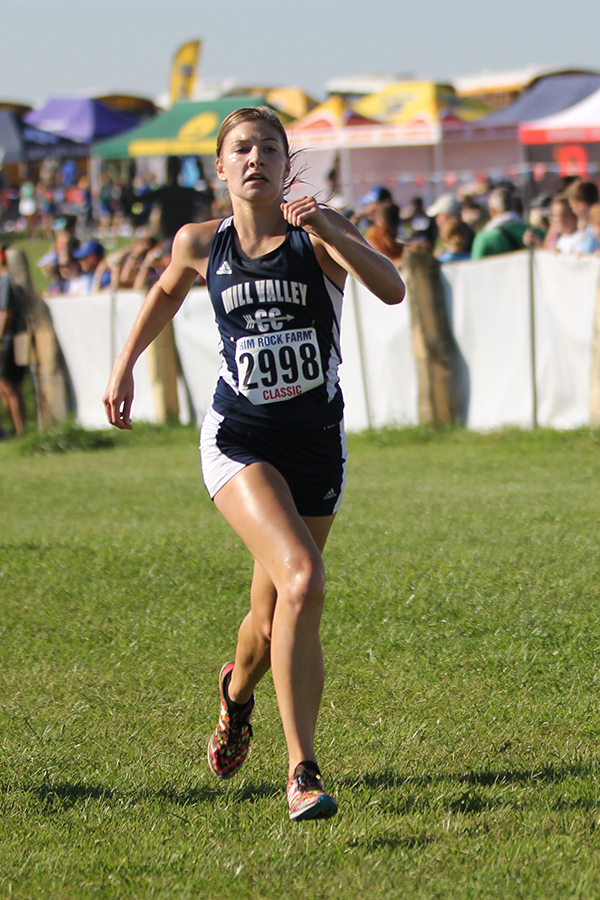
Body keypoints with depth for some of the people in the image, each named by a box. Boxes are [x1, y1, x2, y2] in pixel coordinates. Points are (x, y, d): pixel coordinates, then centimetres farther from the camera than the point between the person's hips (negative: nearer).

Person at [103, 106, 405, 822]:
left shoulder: (318, 233, -5)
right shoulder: (200, 244, 2)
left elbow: (392, 289, -22)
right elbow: (166, 291, 25)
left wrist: (330, 231, -33)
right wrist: (125, 364, 19)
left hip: (317, 444, 1)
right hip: (238, 439, -1)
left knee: (274, 617, 10)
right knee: (300, 580, -25)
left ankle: (237, 690, 48)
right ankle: (302, 772, -21)